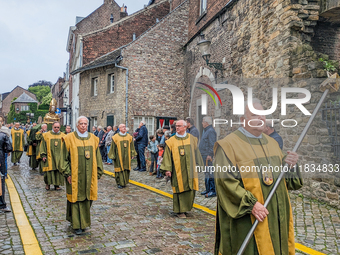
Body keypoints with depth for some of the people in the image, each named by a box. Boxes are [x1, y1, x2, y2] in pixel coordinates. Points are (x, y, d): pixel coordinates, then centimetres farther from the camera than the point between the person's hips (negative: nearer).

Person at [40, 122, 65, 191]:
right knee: (49, 171, -2)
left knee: (58, 171, 1)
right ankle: (48, 184, 17)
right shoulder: (46, 135, 3)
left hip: (59, 158, 1)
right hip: (49, 157, -1)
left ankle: (57, 185, 12)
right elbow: (43, 146, 3)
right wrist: (43, 155, -5)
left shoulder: (63, 136, 6)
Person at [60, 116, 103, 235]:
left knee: (87, 198, 9)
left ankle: (84, 222, 25)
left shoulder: (93, 139, 6)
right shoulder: (69, 139, -3)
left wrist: (97, 173, 7)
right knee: (76, 198, 1)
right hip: (75, 175, -3)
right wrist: (67, 173, -10)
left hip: (89, 175, 3)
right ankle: (77, 225, 10)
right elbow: (64, 157, -3)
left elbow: (97, 158, 10)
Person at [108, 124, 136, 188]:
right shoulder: (116, 137, -4)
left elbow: (132, 147, 14)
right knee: (119, 169, -2)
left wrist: (132, 154, 9)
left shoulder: (129, 137, 7)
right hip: (118, 157, -4)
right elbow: (113, 147, -1)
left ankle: (124, 182, 20)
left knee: (126, 169, 7)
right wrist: (112, 156, -4)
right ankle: (119, 183, 8)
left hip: (127, 157, 4)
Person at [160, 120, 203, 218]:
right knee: (180, 189, -1)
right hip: (178, 170, -3)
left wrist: (198, 165, 11)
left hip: (190, 169, 3)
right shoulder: (171, 141, 0)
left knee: (190, 189, 5)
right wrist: (167, 169, -10)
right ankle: (180, 211, 9)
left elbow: (196, 153, 13)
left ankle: (186, 207, 24)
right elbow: (167, 155, -2)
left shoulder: (192, 139, 7)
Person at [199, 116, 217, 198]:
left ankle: (213, 190, -5)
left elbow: (212, 144, -20)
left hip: (208, 155, -11)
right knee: (206, 172, 14)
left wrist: (210, 154, -22)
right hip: (204, 155, 11)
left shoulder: (211, 131, -13)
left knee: (209, 172, -9)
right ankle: (208, 189, 22)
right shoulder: (205, 131, 19)